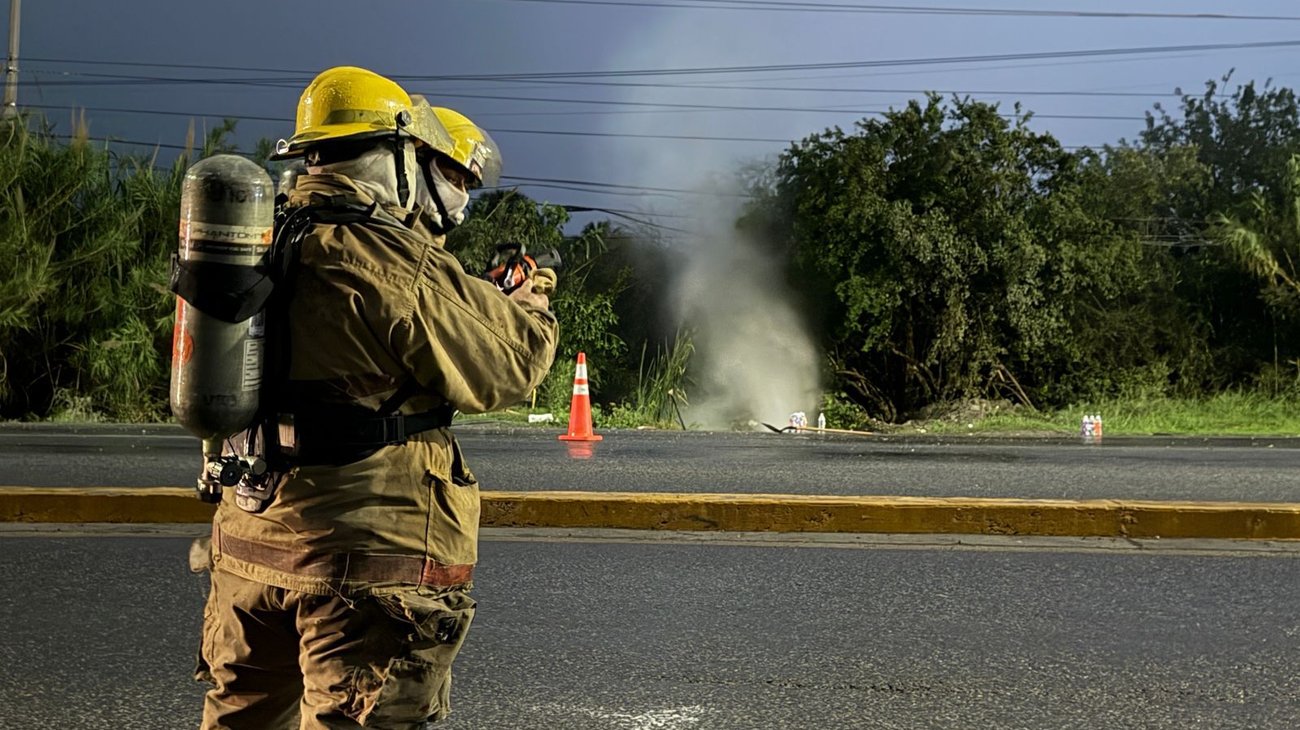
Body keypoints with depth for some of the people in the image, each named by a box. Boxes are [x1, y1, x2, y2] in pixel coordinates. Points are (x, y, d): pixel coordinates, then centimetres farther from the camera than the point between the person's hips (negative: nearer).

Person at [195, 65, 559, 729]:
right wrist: (529, 311, 14)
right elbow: (503, 370, -8)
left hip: (248, 549, 8)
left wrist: (488, 300, 21)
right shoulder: (392, 261, -17)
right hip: (366, 561, -8)